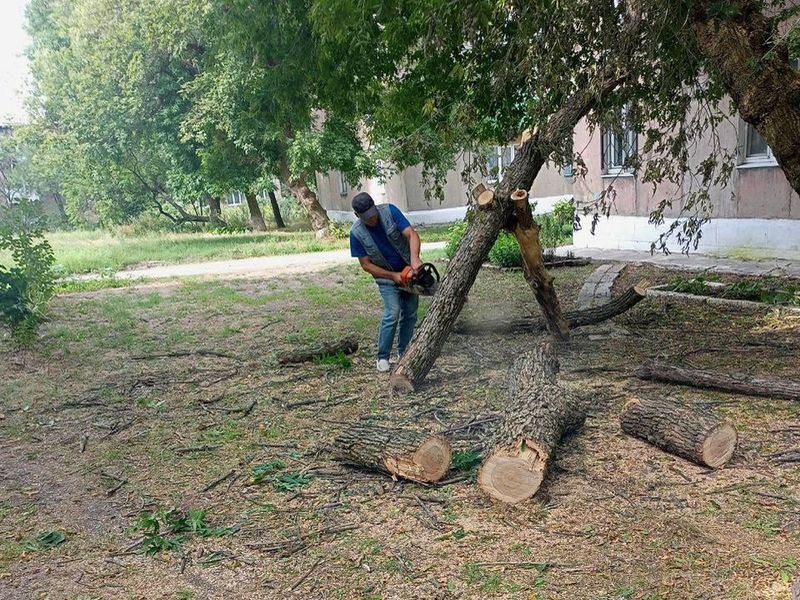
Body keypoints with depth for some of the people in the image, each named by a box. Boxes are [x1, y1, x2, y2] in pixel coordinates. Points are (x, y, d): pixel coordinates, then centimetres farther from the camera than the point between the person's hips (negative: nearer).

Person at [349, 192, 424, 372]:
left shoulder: (390, 211, -18)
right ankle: (383, 357, -3)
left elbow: (412, 235, -25)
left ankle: (403, 351, 21)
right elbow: (366, 264, -11)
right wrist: (393, 276, -18)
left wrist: (415, 258, -43)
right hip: (386, 277, -2)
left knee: (410, 314, 5)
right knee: (393, 313, -16)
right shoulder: (356, 233, -17)